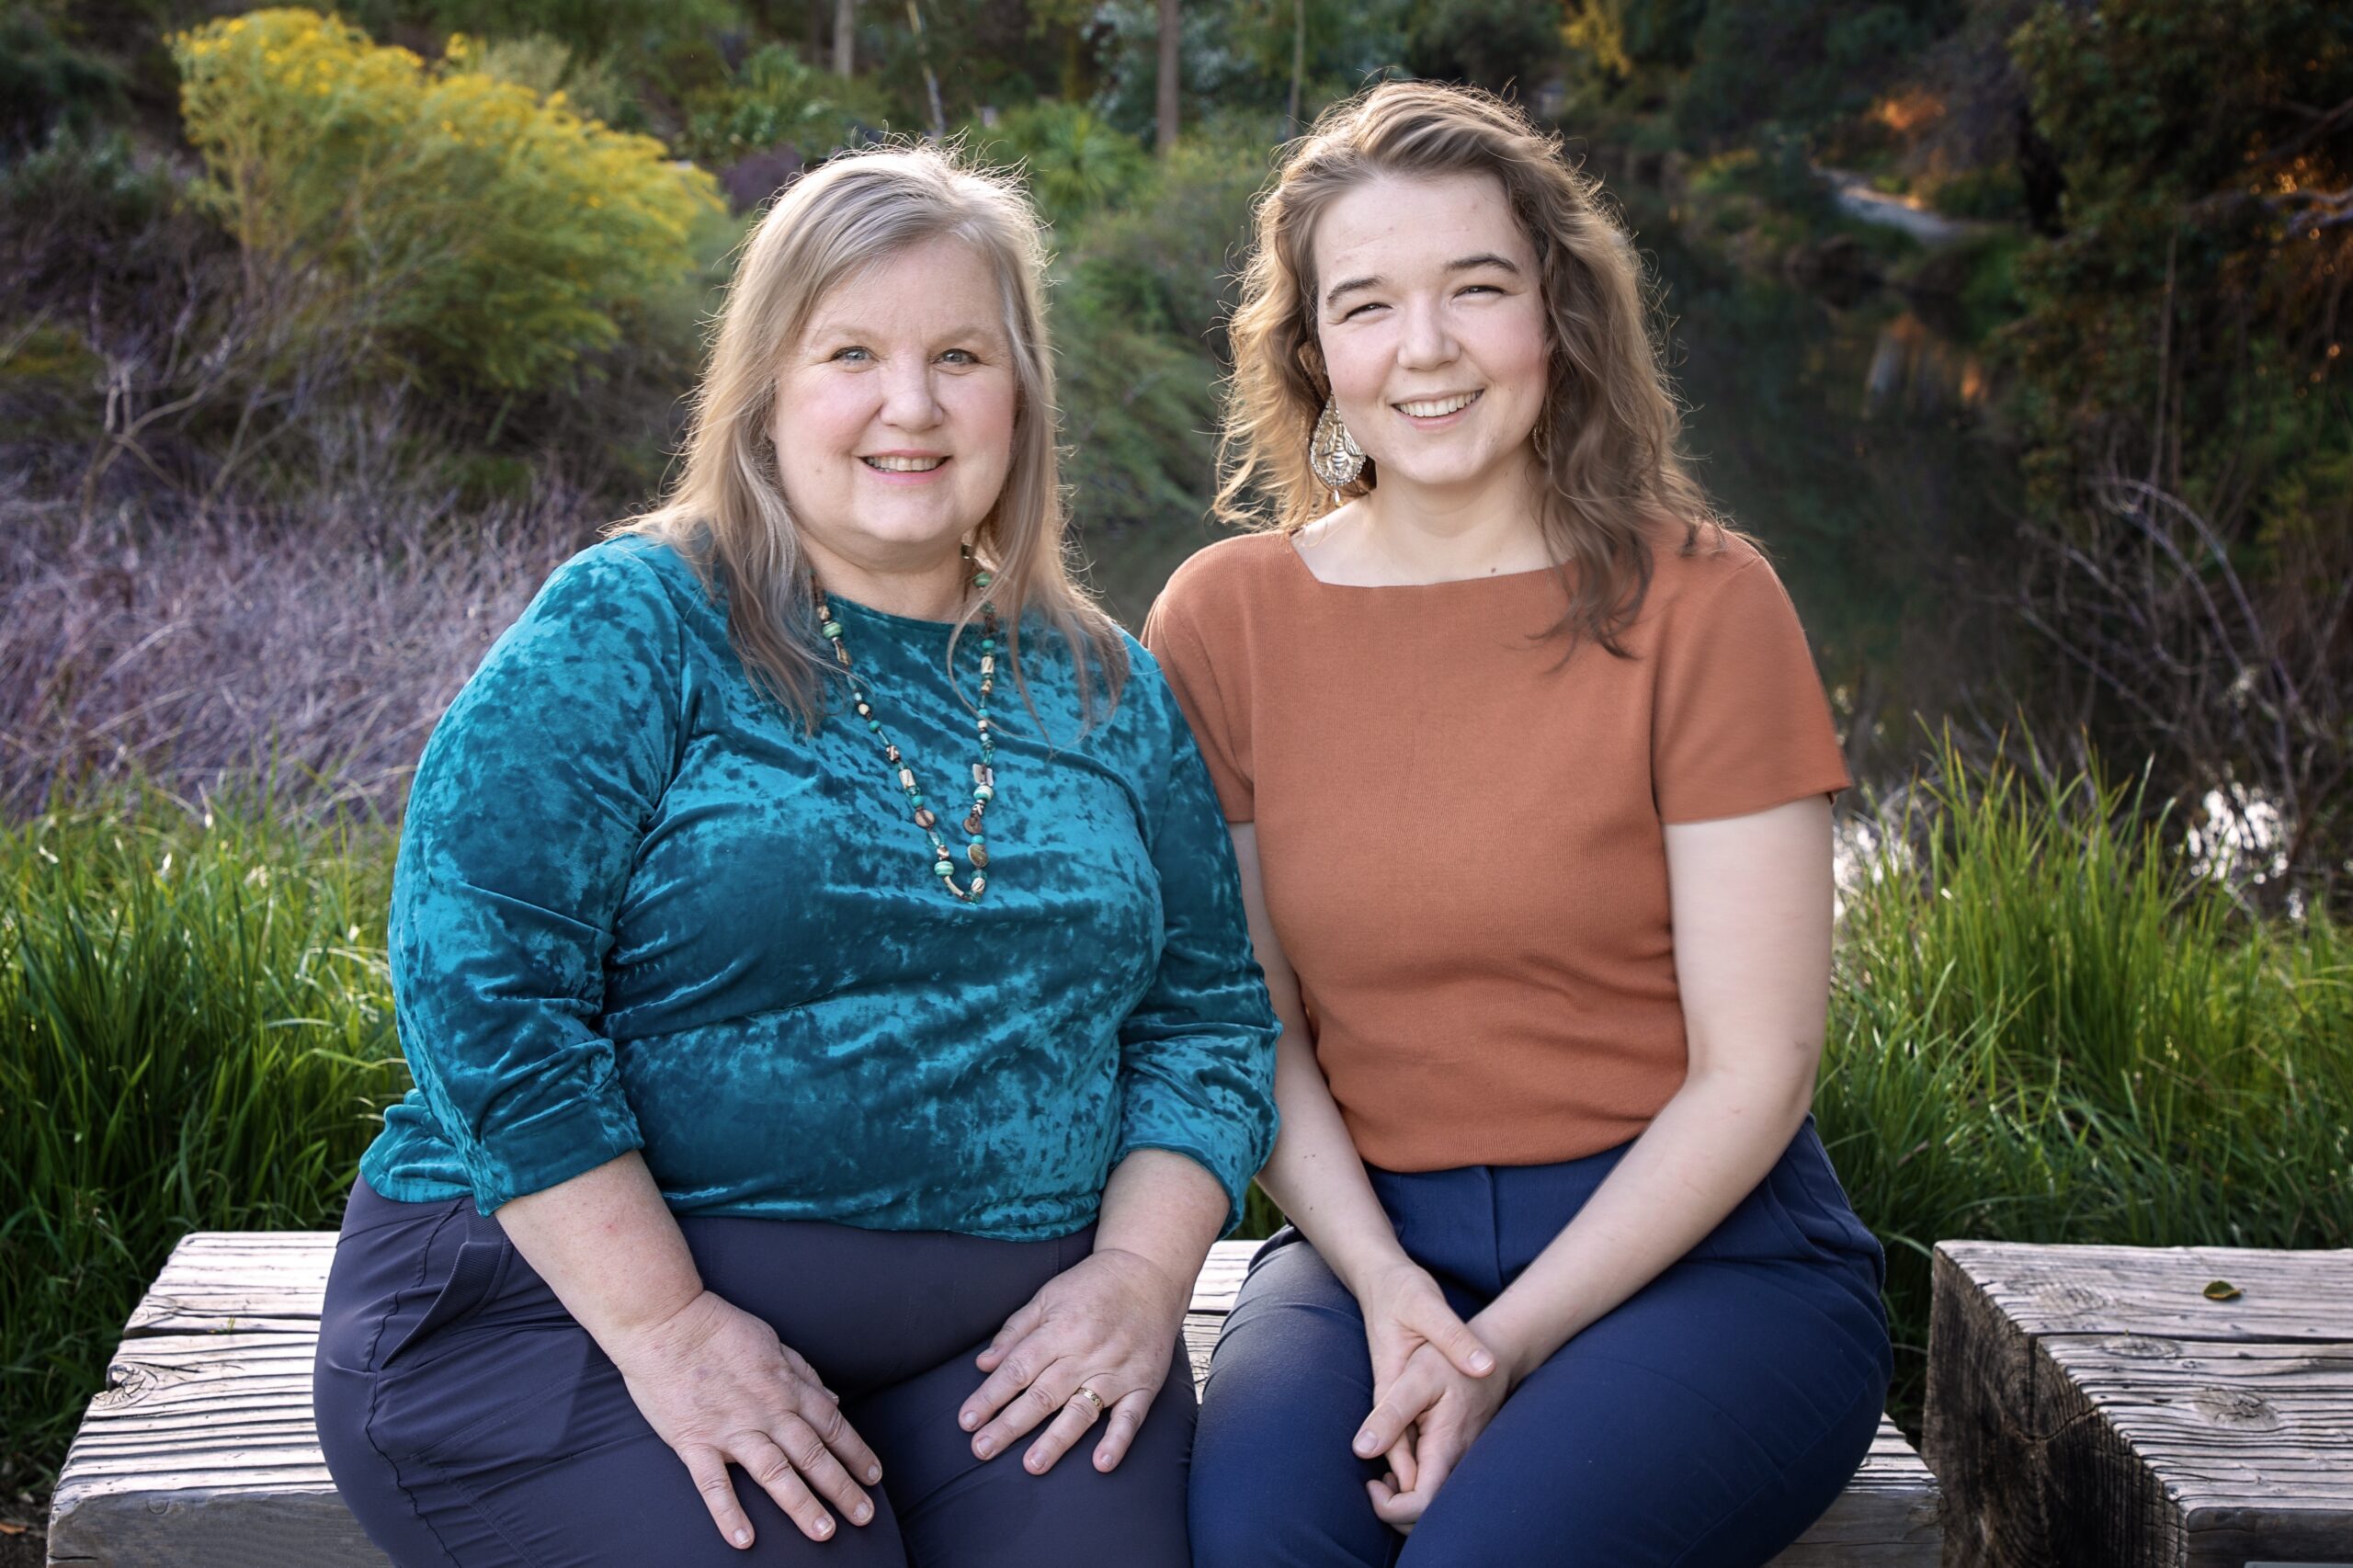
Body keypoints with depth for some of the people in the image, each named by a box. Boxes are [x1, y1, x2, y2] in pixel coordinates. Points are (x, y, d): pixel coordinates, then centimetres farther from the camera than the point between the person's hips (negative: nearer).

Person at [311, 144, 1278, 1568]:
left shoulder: (1108, 693, 10)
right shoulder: (627, 631, -4)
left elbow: (1208, 1019, 11)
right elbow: (484, 987, -13)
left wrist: (1143, 1271, -6)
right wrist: (666, 1324, -18)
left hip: (998, 1336, 4)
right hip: (581, 1299, -3)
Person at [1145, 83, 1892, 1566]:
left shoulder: (1698, 601, -6)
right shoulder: (1224, 621, 2)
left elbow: (1754, 1065, -8)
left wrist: (1508, 1344, -15)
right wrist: (1385, 1287, -13)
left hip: (1700, 1247, -2)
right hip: (1370, 1236, 2)